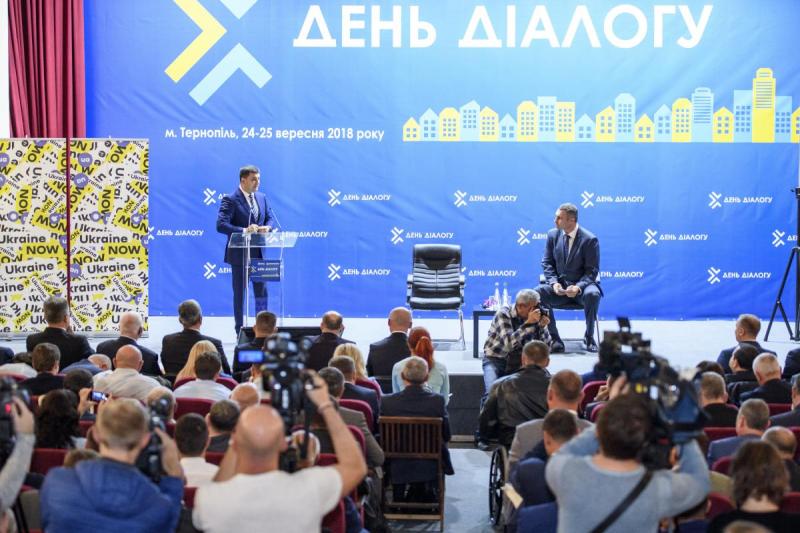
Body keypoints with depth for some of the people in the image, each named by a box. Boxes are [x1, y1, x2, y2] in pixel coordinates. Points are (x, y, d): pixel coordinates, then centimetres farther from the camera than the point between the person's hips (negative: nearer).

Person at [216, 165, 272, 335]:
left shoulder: (262, 197, 9)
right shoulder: (230, 200, -11)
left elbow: (269, 218, 17)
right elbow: (221, 225, -20)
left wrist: (266, 227, -6)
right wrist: (244, 230, -28)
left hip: (258, 253, 6)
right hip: (239, 254, -5)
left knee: (262, 291, 9)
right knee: (239, 294, 5)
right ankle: (240, 332, 13)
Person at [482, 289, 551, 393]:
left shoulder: (534, 316, -6)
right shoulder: (504, 314, -18)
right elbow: (509, 344, -32)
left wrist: (543, 326, -22)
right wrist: (528, 323, -36)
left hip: (518, 362, 4)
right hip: (495, 359, -4)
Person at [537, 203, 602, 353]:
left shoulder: (590, 239, -10)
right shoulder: (553, 235, 2)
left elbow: (592, 271, -10)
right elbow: (547, 263, 6)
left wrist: (578, 287, -27)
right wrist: (553, 283, -12)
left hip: (582, 285, -3)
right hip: (559, 286, 3)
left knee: (592, 294, -37)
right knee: (538, 292, -26)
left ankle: (589, 336, -14)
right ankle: (554, 338, -16)